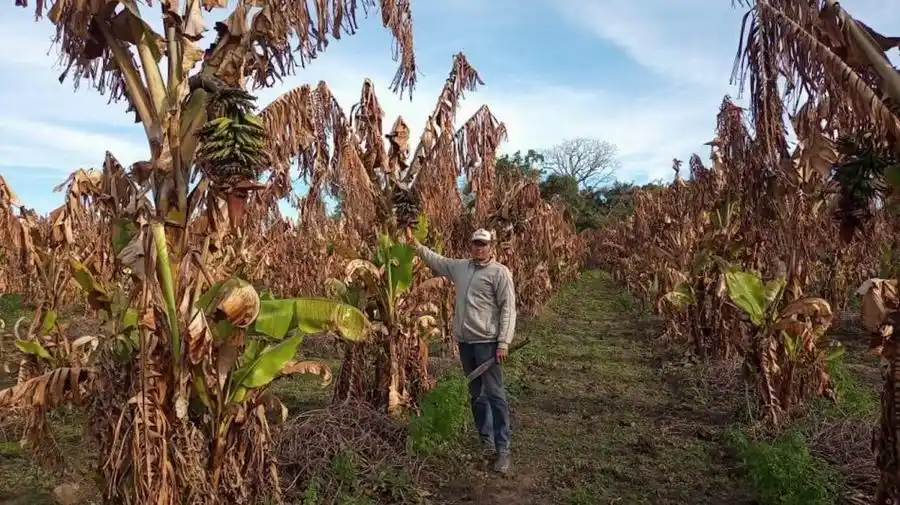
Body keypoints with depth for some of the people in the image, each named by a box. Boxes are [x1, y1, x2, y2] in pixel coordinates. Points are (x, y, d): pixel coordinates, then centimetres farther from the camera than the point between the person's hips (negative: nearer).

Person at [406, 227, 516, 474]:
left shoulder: (500, 272, -8)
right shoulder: (460, 267, 11)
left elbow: (508, 308, -12)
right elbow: (435, 260, 26)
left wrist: (504, 343, -17)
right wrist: (415, 244, 18)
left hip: (487, 342, -6)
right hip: (465, 342, 7)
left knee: (495, 395, -5)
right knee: (476, 395, 15)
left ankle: (502, 448, 2)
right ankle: (486, 441, 27)